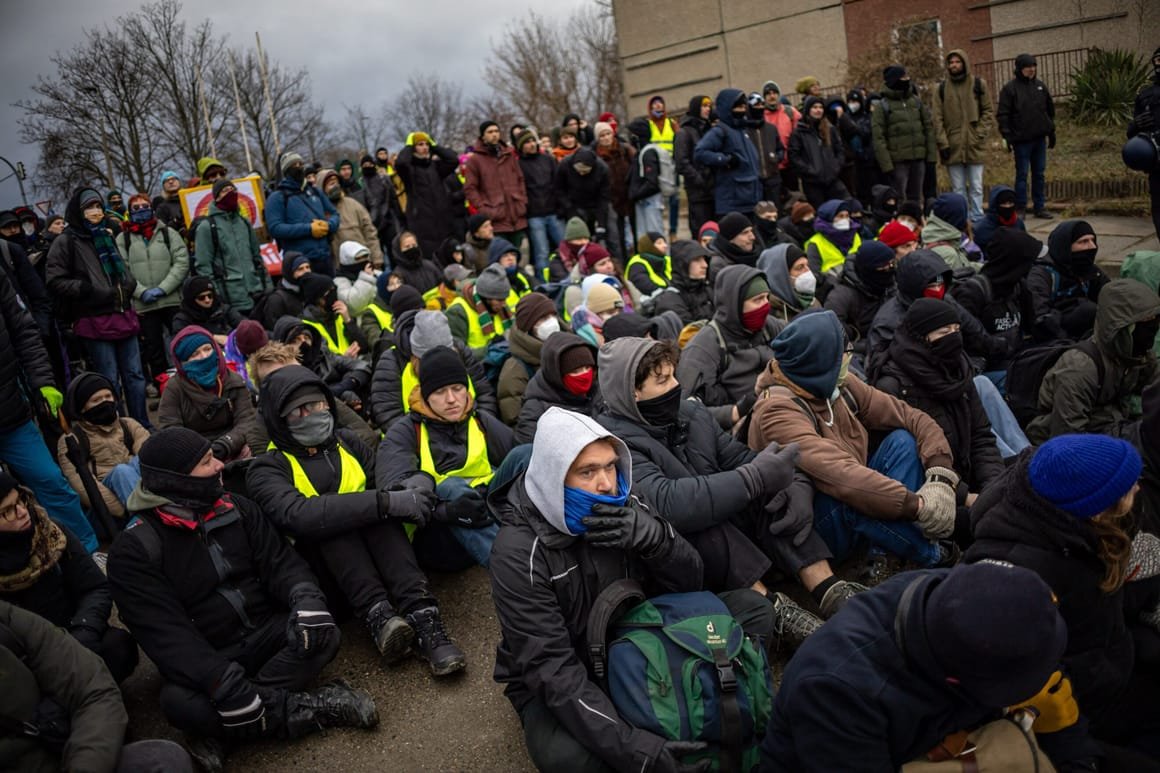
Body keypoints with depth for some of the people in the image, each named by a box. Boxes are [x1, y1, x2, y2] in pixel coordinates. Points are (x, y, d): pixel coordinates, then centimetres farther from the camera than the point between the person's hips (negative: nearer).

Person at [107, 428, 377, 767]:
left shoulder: (237, 508, 4)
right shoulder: (135, 549, -11)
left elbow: (279, 561, -3)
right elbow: (164, 632, -19)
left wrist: (307, 598, -27)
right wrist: (222, 680, -34)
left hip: (265, 633, 4)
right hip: (204, 659, -3)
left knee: (323, 635, -23)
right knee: (179, 702, -34)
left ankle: (224, 732, -22)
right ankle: (309, 710, -25)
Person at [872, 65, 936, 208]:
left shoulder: (916, 101, 11)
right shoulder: (883, 106, -3)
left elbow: (928, 128, 13)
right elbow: (878, 138, -8)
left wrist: (931, 154, 5)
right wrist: (886, 164, -15)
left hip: (919, 158, 5)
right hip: (898, 160, -5)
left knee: (916, 197, 12)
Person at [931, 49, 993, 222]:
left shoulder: (979, 84, 5)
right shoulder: (941, 88, 4)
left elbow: (988, 112, 6)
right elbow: (936, 118, 1)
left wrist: (980, 134, -7)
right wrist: (942, 143, -8)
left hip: (974, 145, 0)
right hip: (952, 147, 0)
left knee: (976, 187, 2)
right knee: (958, 190, 6)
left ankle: (977, 220, 8)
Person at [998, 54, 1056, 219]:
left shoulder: (1040, 86, 11)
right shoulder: (1010, 88, -5)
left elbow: (1050, 110, 19)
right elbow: (1003, 114, -8)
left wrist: (1051, 132, 17)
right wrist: (1007, 136, -14)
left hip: (1040, 138, 5)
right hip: (1021, 140, -5)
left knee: (1039, 174, 8)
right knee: (1022, 175, -1)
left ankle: (1040, 207, 14)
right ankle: (1020, 208, 6)